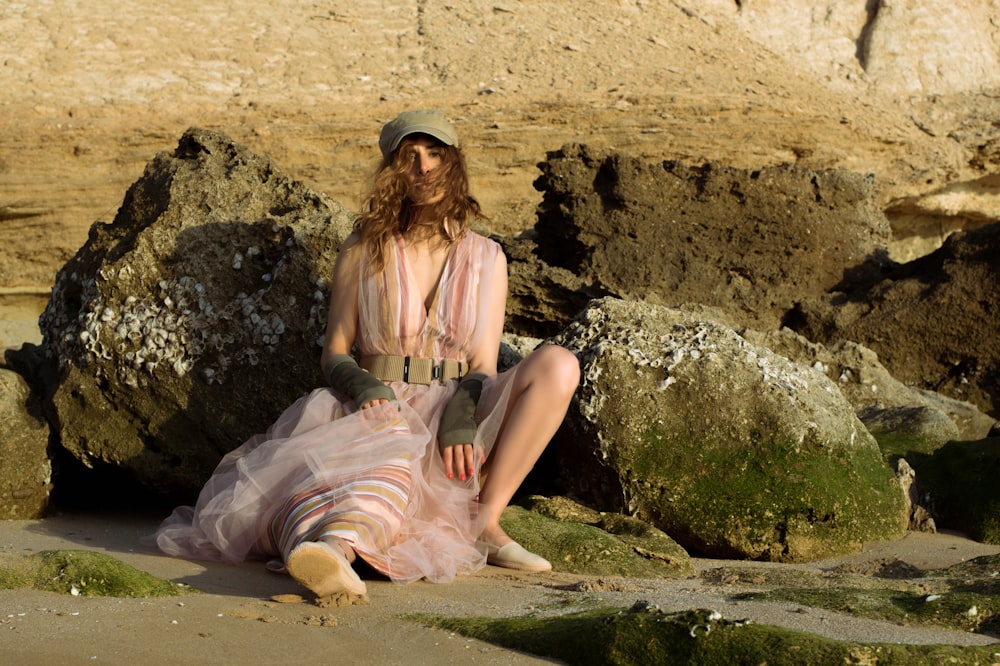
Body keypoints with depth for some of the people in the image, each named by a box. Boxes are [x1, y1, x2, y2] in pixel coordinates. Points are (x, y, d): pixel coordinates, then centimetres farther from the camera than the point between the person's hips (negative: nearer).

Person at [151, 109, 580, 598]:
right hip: (380, 408, -2)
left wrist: (462, 413, -19)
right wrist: (362, 385, -18)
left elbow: (484, 366, 4)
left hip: (453, 408, 2)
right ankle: (336, 548, -75)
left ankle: (485, 521, -25)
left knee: (557, 363, -24)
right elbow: (334, 355, 7)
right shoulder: (365, 250, 8)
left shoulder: (485, 259, 11)